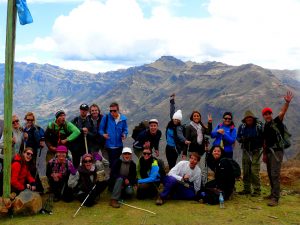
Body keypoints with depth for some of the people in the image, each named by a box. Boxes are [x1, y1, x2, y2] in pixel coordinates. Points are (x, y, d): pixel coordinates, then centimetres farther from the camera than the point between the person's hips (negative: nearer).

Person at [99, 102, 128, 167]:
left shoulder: (123, 119, 0)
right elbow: (101, 129, 1)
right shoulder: (106, 117, -6)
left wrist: (124, 135, -11)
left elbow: (125, 130, 10)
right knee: (112, 162, -2)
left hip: (119, 145, 3)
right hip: (109, 145, -3)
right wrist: (103, 134, -18)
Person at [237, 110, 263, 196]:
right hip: (246, 151, 4)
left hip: (255, 152, -4)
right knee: (245, 172, 9)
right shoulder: (242, 126, 2)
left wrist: (255, 140, -21)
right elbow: (238, 137, 8)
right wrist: (242, 139, -13)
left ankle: (257, 190, 2)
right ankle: (247, 189, 21)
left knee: (254, 172, -8)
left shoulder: (259, 126, -9)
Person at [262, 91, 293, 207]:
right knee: (270, 174, 14)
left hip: (277, 151, -8)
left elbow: (282, 112, -24)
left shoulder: (276, 122, -5)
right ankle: (274, 193, 28)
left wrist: (287, 102, -41)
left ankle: (275, 198, -14)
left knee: (275, 174, -14)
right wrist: (264, 154, 18)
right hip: (269, 152, 8)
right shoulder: (265, 127, 14)